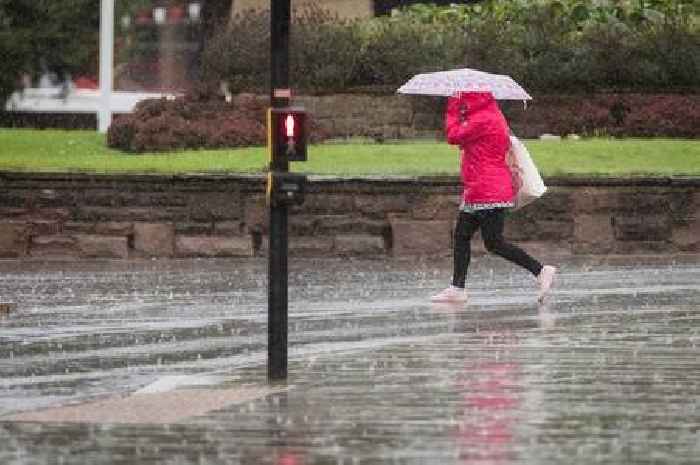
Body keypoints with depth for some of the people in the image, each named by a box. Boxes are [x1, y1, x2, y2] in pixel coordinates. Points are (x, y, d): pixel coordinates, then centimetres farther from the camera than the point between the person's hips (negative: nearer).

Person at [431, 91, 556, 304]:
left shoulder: (483, 120, -16)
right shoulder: (490, 115, 17)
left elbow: (453, 136, -14)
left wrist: (452, 108, -4)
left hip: (489, 194, -11)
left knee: (493, 243, -10)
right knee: (462, 235, 11)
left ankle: (541, 270, -8)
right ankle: (457, 288, 13)